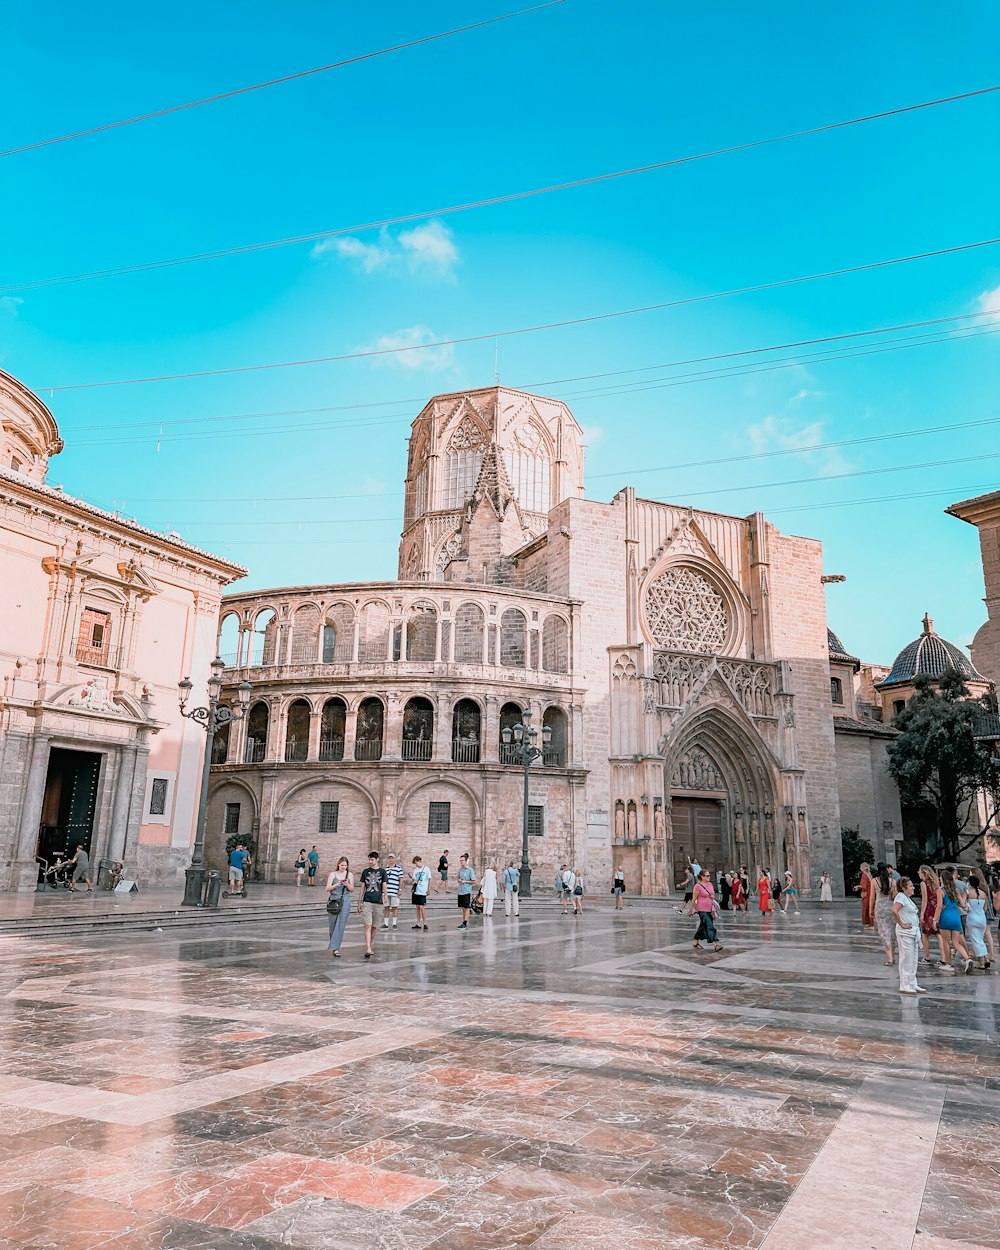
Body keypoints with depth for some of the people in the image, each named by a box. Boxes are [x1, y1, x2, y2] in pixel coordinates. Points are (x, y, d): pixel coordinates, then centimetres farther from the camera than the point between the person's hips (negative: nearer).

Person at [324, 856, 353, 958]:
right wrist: (337, 884, -16)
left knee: (341, 925, -10)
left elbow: (352, 889, 6)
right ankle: (334, 946, 22)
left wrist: (346, 884, -13)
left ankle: (335, 948, -12)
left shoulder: (350, 874, 8)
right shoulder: (333, 874, 5)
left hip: (345, 901, 0)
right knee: (333, 925, 5)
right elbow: (327, 888, -2)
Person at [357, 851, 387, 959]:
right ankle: (368, 949, -16)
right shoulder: (365, 872, 8)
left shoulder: (382, 871, 5)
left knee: (374, 927, 8)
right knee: (368, 926, -11)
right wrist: (359, 902, 11)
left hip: (378, 903, 0)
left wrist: (385, 899, -4)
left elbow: (384, 886, 6)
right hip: (367, 902, 0)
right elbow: (362, 887, 12)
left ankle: (371, 945, 26)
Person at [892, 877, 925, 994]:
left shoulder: (908, 898, 14)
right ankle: (904, 986, 4)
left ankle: (912, 984, 23)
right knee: (906, 959, -3)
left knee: (913, 960, 14)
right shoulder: (901, 897, -16)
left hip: (913, 932, 10)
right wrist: (901, 924, -22)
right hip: (905, 933, -10)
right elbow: (894, 911, -31)